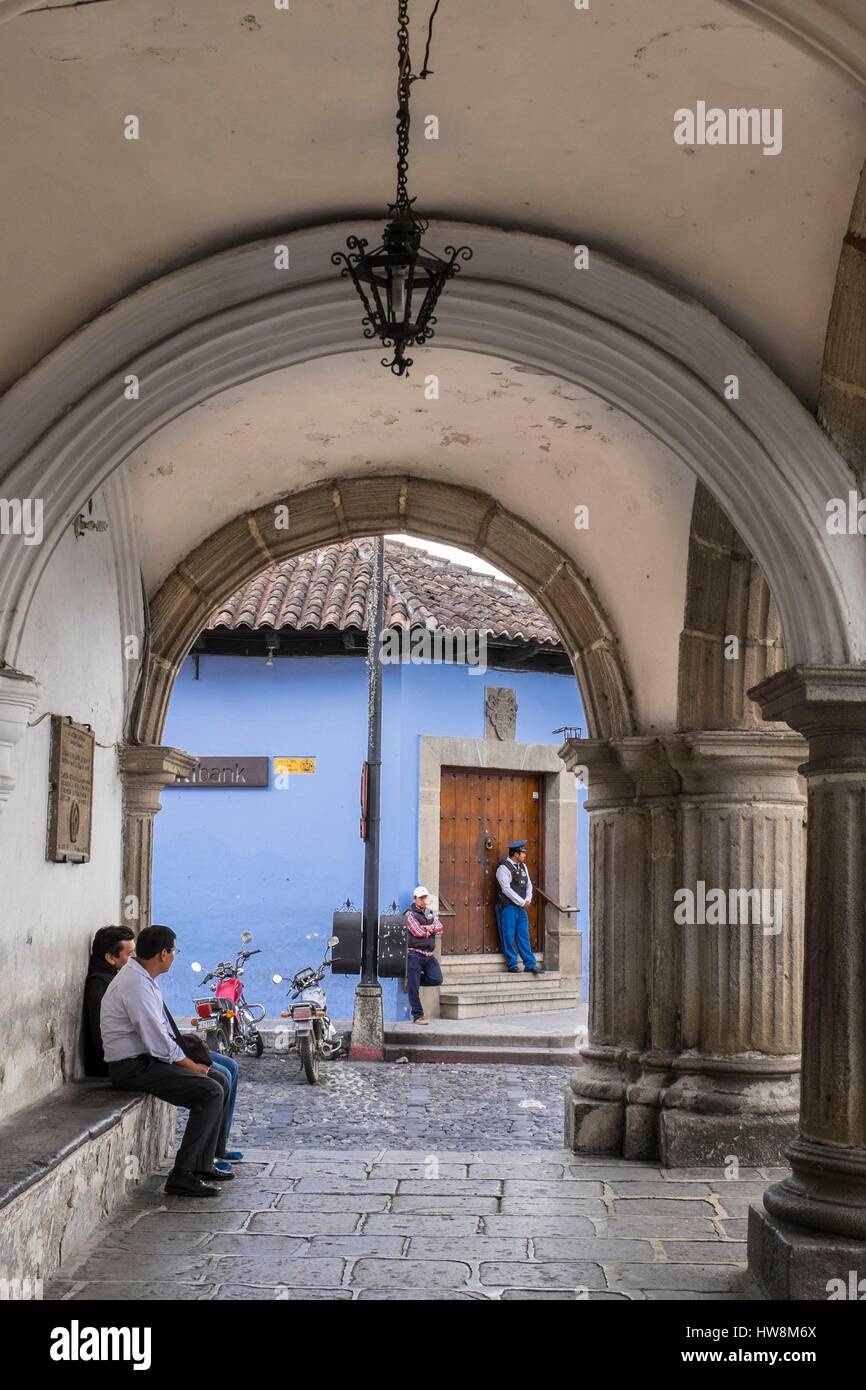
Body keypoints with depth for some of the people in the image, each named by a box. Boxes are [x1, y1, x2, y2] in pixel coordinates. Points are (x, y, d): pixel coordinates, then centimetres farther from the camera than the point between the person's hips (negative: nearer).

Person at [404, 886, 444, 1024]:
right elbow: (418, 932, -14)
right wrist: (430, 929, 2)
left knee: (437, 979, -8)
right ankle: (418, 1016, 3)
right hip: (415, 954, -6)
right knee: (414, 988, -5)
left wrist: (429, 928, -10)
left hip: (429, 955, 6)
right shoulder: (410, 914, -1)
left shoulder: (431, 914, 19)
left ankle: (412, 980, 15)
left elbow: (440, 929, 6)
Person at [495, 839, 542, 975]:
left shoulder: (523, 866, 15)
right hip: (507, 906, -7)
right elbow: (506, 889, -16)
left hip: (521, 907, 7)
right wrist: (522, 902, -13)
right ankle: (512, 965, 4)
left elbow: (529, 884, 18)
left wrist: (528, 900, 0)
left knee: (524, 936, 5)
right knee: (509, 937, -2)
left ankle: (530, 965, 4)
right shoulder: (504, 868, -10)